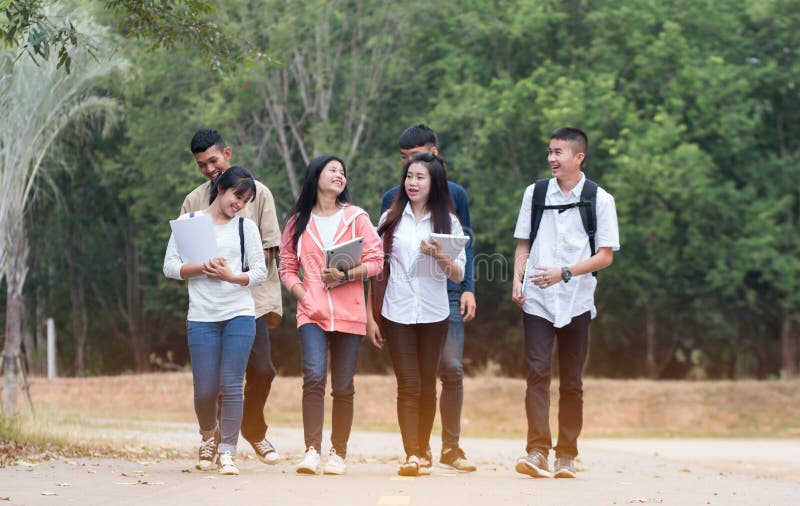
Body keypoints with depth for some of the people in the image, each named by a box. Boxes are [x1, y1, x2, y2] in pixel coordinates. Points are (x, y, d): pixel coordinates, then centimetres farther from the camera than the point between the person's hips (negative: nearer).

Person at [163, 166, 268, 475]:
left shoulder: (246, 226, 10)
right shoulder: (188, 222, 7)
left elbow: (260, 272, 7)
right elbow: (170, 267, 2)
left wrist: (231, 276, -10)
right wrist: (202, 268, -14)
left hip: (240, 314, 1)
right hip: (202, 317, -1)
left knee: (231, 387, -6)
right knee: (205, 390, -1)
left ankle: (227, 452, 3)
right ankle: (209, 435, 29)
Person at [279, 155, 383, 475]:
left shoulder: (356, 217, 7)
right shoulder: (297, 222, 11)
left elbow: (375, 261, 3)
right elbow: (287, 268, 12)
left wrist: (346, 275, -13)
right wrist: (303, 295, -4)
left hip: (349, 313, 0)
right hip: (313, 313, 0)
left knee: (343, 386, 2)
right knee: (314, 376, -18)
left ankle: (338, 454, 12)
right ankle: (312, 451, -17)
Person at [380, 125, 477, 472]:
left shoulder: (454, 194, 10)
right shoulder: (392, 199, 10)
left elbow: (466, 244, 10)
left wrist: (468, 288, 0)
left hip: (447, 294, 0)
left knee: (452, 369, -7)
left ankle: (451, 448, 2)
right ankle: (419, 450, 6)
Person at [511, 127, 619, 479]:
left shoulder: (600, 200, 0)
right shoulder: (535, 193, 8)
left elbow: (606, 256, -2)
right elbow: (523, 244, 13)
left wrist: (564, 272, -14)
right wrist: (517, 280, -3)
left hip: (576, 301, -1)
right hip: (536, 300, 1)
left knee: (571, 381, 5)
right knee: (537, 373, -11)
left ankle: (566, 455, 12)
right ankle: (537, 451, -16)